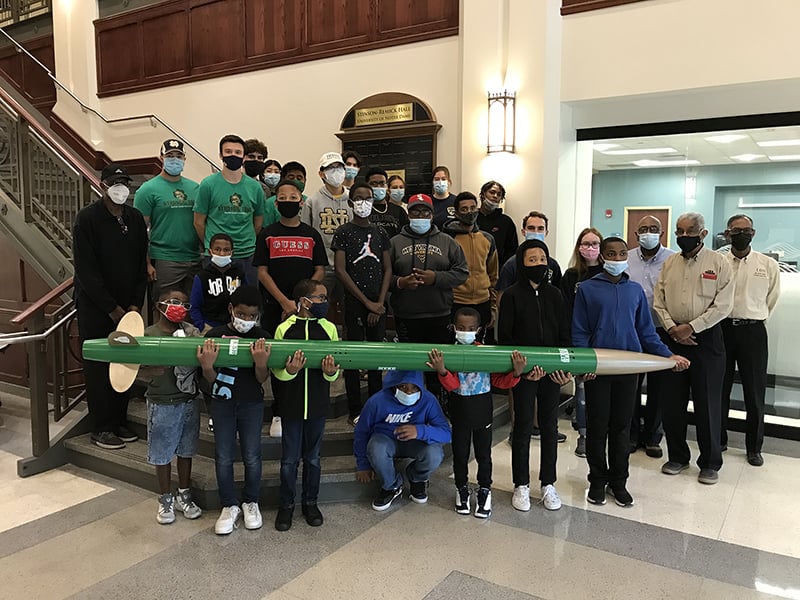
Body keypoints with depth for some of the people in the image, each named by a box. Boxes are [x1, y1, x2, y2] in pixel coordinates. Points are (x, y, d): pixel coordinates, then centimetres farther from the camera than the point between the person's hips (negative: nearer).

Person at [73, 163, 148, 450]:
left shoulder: (135, 218, 5)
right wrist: (112, 308, -14)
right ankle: (101, 428, 13)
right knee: (98, 367, 2)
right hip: (95, 306, -4)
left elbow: (141, 265, 7)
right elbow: (86, 271, -13)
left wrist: (136, 304, -2)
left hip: (127, 306, 4)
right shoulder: (87, 218, -10)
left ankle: (120, 421, 22)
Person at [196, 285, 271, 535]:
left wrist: (260, 363, -30)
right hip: (222, 403, 0)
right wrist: (207, 366, -27)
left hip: (252, 404, 0)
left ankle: (251, 502, 28)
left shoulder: (262, 339, -7)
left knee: (252, 456, 6)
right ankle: (229, 506, 23)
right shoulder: (215, 336, -7)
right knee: (223, 457, 5)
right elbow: (210, 378, -4)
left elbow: (262, 378, -8)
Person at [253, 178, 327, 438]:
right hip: (275, 308, 0)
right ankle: (279, 414, 14)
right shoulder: (267, 234, 5)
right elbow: (262, 272, -1)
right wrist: (285, 302, -11)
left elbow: (319, 272, 4)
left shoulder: (312, 235, 8)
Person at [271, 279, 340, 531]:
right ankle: (286, 504, 29)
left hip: (318, 405, 2)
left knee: (313, 458, 16)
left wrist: (331, 372, -23)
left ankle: (310, 502, 33)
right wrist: (290, 371, -27)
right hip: (292, 405, -1)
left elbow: (333, 374, -1)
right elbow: (277, 371, -6)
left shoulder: (328, 328, -2)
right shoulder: (284, 329, -8)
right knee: (289, 459, 11)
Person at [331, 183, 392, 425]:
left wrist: (380, 302, -3)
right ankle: (355, 411, 9)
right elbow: (340, 271, -7)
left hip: (378, 305, 4)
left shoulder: (380, 232, 11)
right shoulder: (343, 232, -1)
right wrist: (367, 302, -10)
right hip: (354, 303, -4)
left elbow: (387, 269, 9)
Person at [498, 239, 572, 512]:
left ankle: (548, 484, 25)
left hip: (552, 371, 3)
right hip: (524, 372, -3)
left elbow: (564, 334, 7)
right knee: (523, 427, 6)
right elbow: (504, 337, -6)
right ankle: (521, 485, 20)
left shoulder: (554, 294, 6)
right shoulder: (512, 295, -4)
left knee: (549, 426, 11)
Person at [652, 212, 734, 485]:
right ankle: (677, 457, 24)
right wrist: (672, 328, -8)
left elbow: (722, 305, -9)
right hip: (672, 338, 4)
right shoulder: (669, 263, 9)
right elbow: (658, 301, 6)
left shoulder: (719, 263, -2)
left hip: (706, 338, -3)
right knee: (671, 401, 8)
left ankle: (710, 463, 18)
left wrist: (691, 327, -14)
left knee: (708, 403, 2)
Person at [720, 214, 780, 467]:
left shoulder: (769, 265, 1)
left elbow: (771, 300, 11)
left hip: (753, 331, 0)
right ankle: (718, 440, 24)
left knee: (755, 392, 5)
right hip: (721, 329, 1)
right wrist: (728, 319, 8)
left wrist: (753, 320, 13)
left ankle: (754, 447, 20)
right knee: (720, 389, 9)